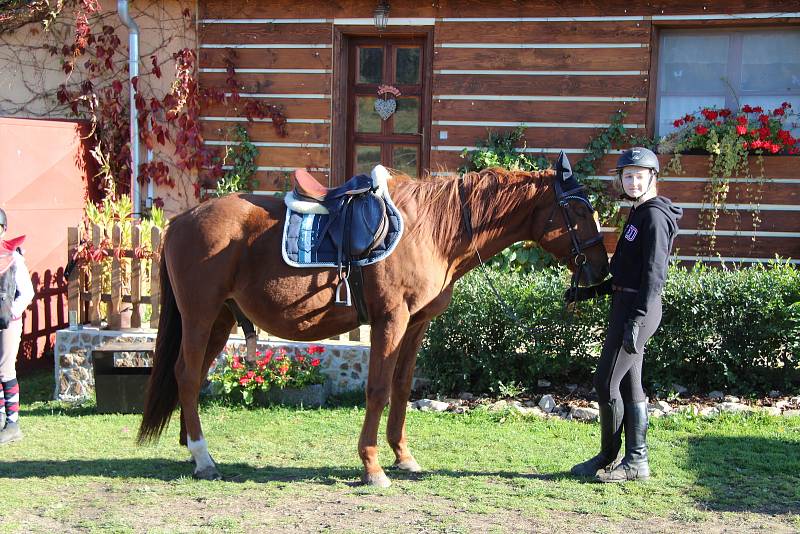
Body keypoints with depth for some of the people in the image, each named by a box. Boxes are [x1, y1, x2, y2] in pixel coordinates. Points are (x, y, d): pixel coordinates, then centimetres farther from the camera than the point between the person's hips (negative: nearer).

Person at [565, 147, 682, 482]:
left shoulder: (654, 216, -13)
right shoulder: (638, 214, 17)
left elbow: (654, 273, -20)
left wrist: (636, 320, -26)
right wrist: (588, 292, 22)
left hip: (637, 308, -10)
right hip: (625, 305, 10)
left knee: (606, 382, -5)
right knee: (629, 385, 12)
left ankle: (609, 458, 8)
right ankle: (637, 460, 19)